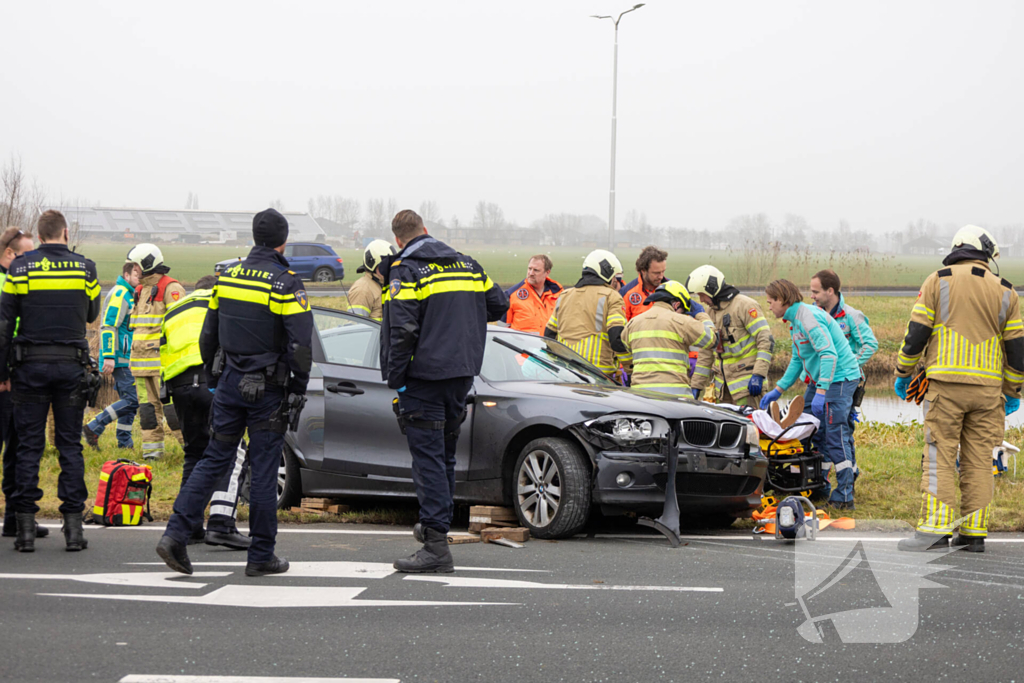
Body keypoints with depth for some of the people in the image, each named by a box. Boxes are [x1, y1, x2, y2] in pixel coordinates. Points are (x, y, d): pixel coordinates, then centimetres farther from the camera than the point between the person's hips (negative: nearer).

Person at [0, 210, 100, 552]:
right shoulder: (84, 268, 2)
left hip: (30, 366, -1)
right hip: (71, 366, 1)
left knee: (29, 446, 3)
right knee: (70, 445, 6)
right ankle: (73, 527, 1)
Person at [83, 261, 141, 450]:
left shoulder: (129, 295, 20)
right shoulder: (120, 294, -13)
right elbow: (108, 325, -21)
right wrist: (109, 356, -26)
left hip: (125, 359, 10)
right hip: (119, 359, -10)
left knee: (128, 399, 11)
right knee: (132, 400, -13)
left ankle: (124, 442, 13)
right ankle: (93, 428, -11)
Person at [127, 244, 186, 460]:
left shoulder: (171, 288, -8)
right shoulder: (141, 290, 20)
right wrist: (133, 356, 25)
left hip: (162, 359, -9)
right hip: (141, 360, 9)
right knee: (148, 406, 7)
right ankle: (152, 448, 11)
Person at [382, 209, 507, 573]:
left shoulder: (405, 270, -9)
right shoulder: (466, 264, 12)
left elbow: (402, 329, -18)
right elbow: (498, 304, 18)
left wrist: (396, 379, -12)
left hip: (424, 376, -7)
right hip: (462, 373, 7)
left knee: (428, 457, -8)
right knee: (445, 453, 19)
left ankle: (436, 545, -13)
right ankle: (435, 525, 31)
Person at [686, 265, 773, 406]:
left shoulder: (744, 305, -9)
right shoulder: (711, 311, 16)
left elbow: (767, 340, -15)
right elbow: (706, 352, 21)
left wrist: (758, 375, -22)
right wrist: (696, 385, 16)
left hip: (746, 378, -7)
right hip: (723, 381, 8)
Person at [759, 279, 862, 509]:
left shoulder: (808, 317, -16)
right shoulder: (796, 320, 17)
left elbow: (829, 354, -25)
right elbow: (797, 360, 27)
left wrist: (821, 392, -28)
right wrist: (778, 390, 25)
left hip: (839, 378, -10)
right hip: (830, 380, 10)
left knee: (836, 436, -10)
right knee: (821, 434, 12)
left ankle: (844, 497, -10)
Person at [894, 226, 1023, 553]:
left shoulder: (938, 281, 2)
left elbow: (916, 333, 0)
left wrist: (902, 374, 12)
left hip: (945, 385, -2)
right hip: (988, 389, 3)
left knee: (940, 457, -3)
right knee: (979, 459, 5)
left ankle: (935, 528, -10)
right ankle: (974, 532, 4)